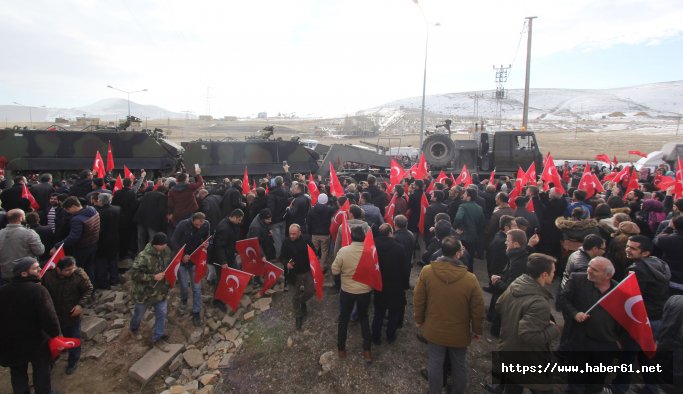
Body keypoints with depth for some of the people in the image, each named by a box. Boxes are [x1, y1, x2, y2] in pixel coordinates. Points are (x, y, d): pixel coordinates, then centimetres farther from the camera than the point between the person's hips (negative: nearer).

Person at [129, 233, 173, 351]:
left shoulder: (166, 251, -10)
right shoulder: (143, 256, -30)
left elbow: (171, 264, 10)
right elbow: (134, 274, -28)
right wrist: (153, 277, -30)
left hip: (161, 290, 4)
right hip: (144, 292, -4)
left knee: (162, 314, 9)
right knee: (139, 314, 22)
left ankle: (157, 339, 26)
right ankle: (134, 328, 55)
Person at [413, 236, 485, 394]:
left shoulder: (426, 271, -18)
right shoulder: (470, 279, -22)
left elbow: (418, 300, -8)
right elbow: (477, 309, -11)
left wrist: (419, 319, 8)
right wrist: (477, 330, 6)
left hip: (434, 330, 1)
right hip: (459, 333, -1)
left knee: (435, 363, 18)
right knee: (459, 365, 22)